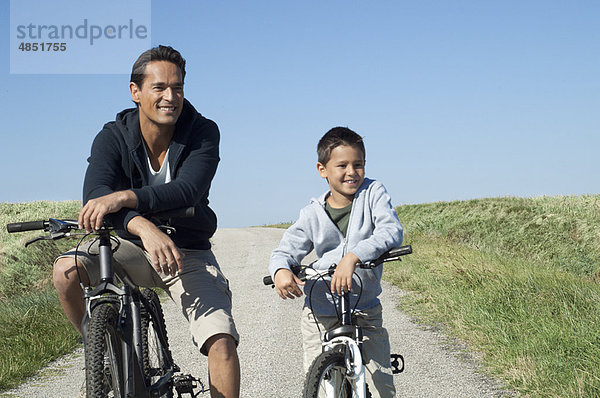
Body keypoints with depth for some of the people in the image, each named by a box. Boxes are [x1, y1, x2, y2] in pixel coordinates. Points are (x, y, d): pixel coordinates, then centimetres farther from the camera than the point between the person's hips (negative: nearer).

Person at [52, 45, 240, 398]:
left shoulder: (203, 133, -13)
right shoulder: (112, 137, -12)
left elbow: (187, 191, -30)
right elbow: (95, 195, -30)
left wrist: (123, 197, -46)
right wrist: (142, 226, -51)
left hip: (188, 253, -1)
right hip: (131, 246, 1)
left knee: (222, 340, -21)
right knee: (66, 270, -26)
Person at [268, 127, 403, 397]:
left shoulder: (373, 193, -5)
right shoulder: (312, 215, -2)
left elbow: (392, 232, -21)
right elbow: (286, 250, -1)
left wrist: (353, 256, -36)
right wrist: (280, 271, -27)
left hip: (365, 310, 0)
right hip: (321, 312, 0)